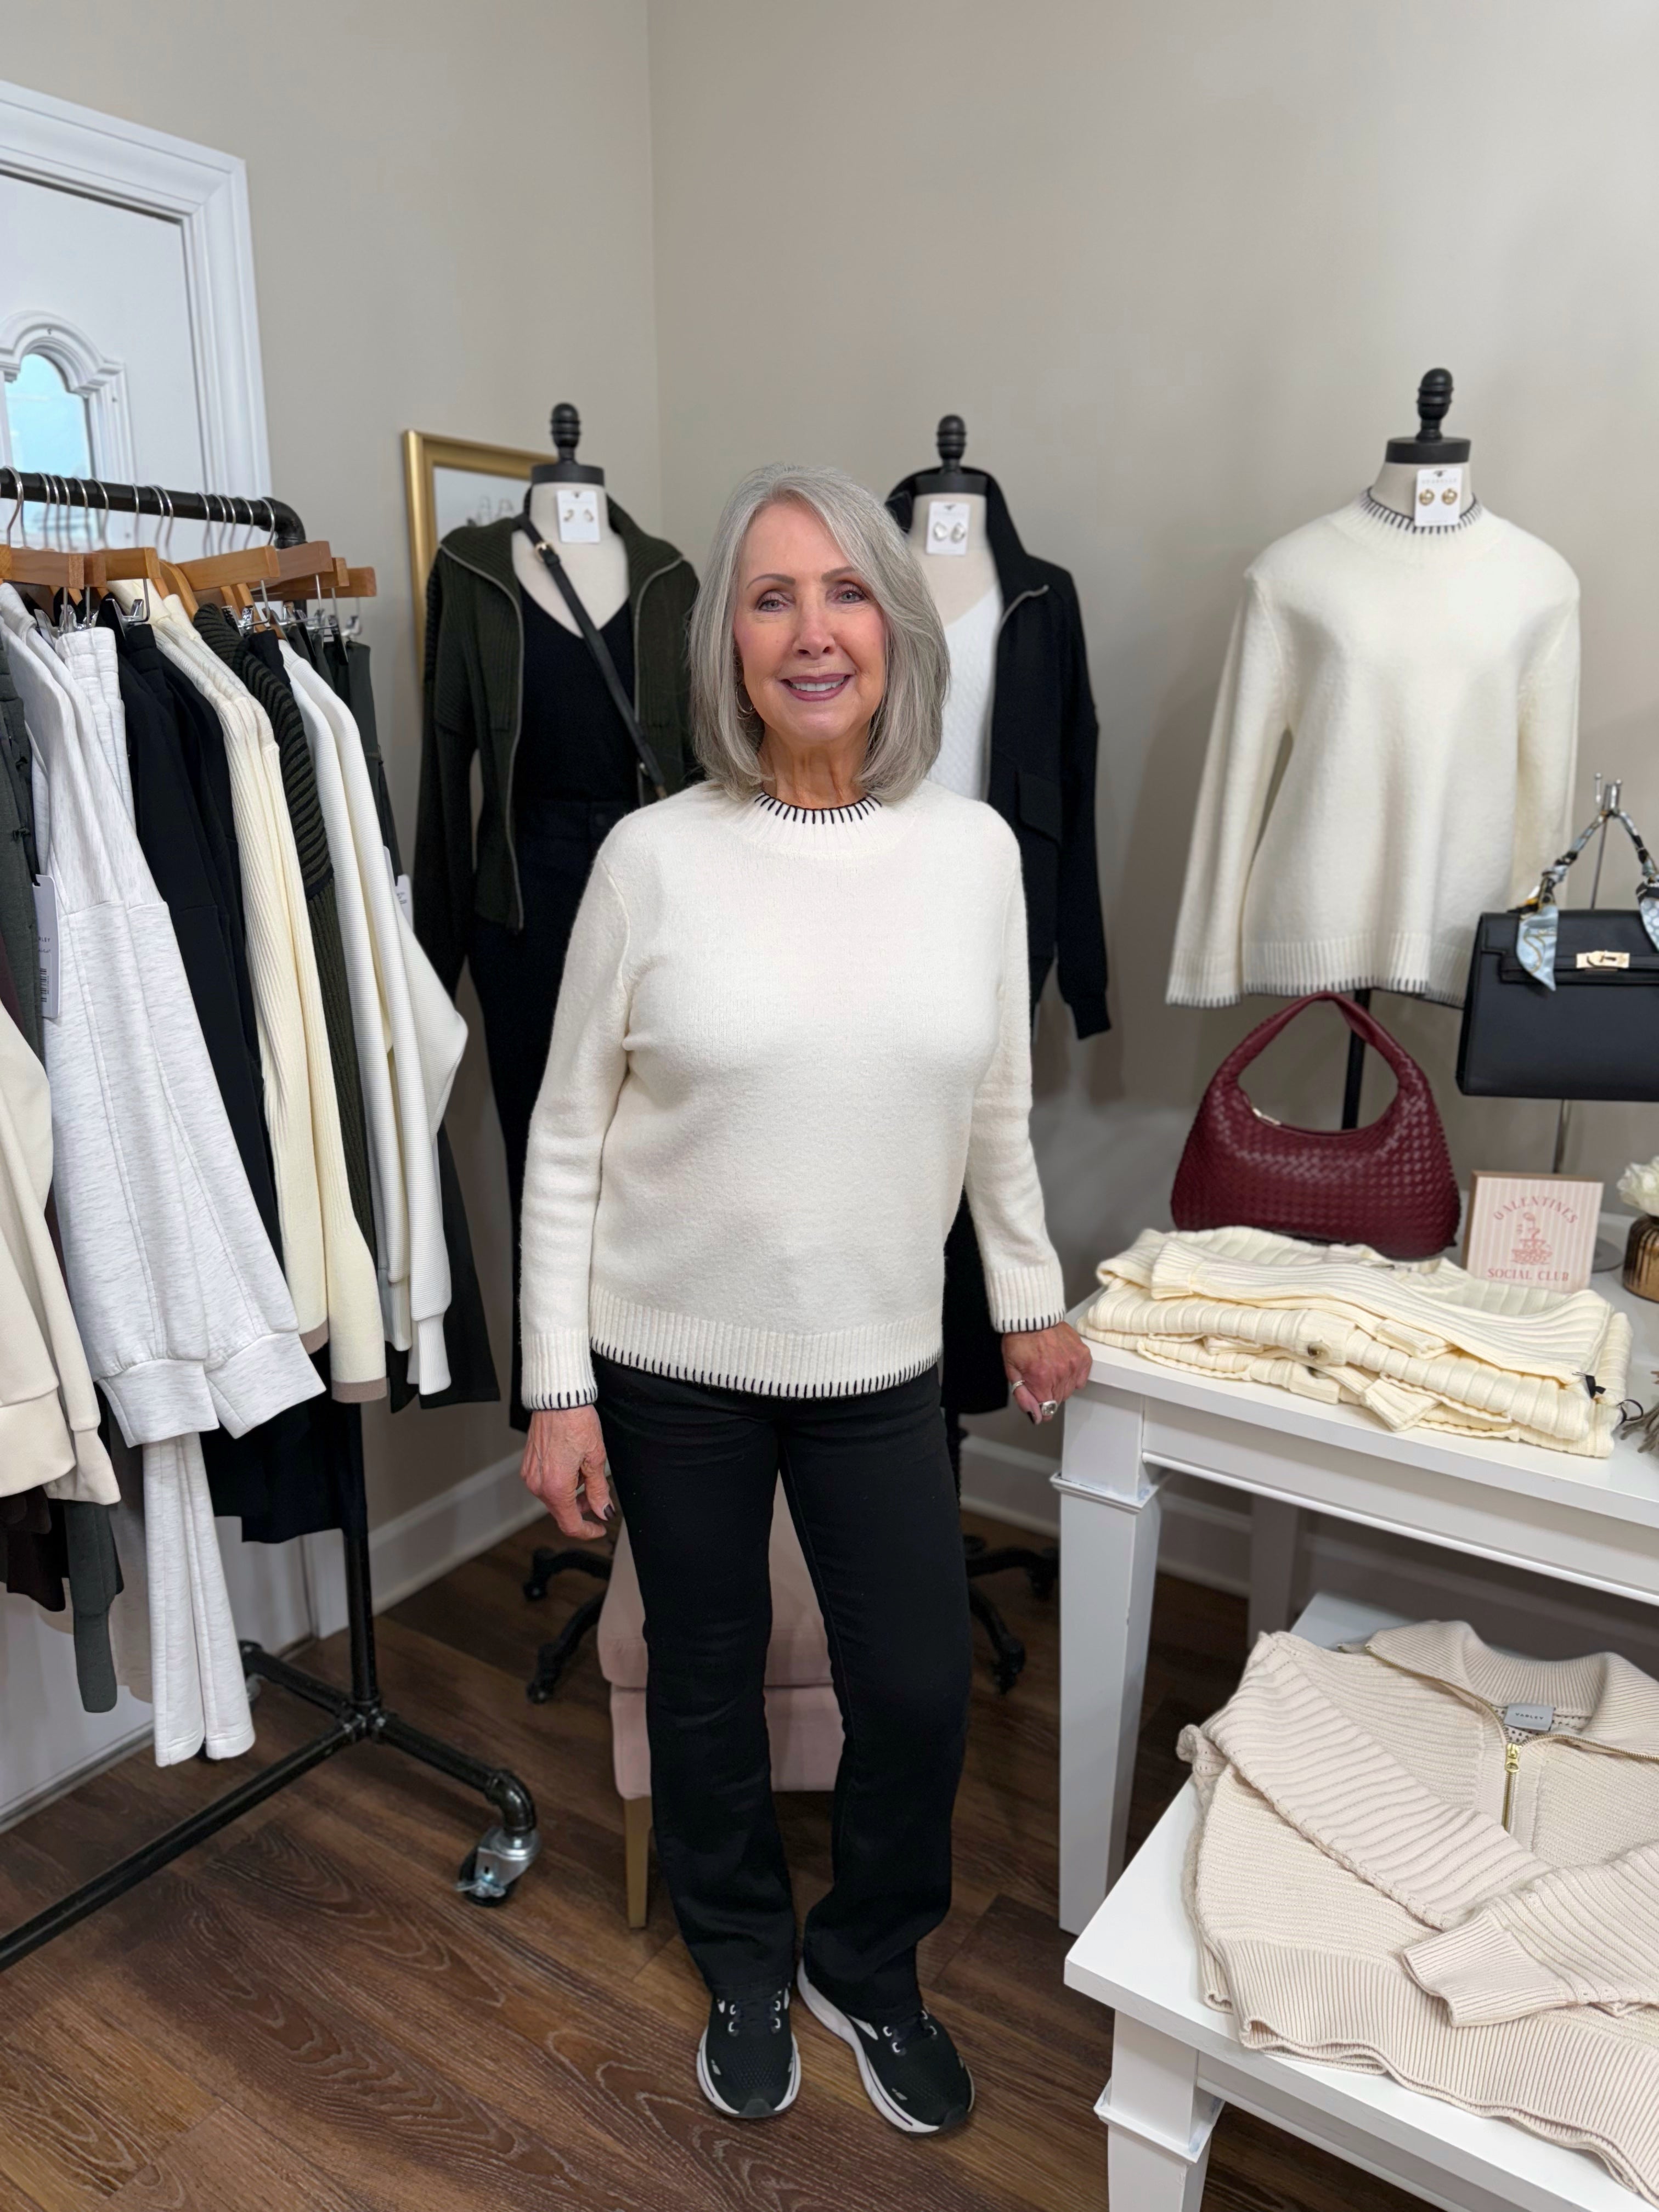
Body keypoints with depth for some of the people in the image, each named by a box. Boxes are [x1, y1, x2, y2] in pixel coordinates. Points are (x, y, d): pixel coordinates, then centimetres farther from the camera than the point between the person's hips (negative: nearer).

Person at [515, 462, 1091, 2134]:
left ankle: (867, 1965, 42)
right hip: (670, 1361, -1)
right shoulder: (652, 858, -11)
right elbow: (568, 1137, -6)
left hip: (879, 1365, 2)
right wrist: (558, 1386, -7)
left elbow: (998, 1112, 8)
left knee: (919, 1693, 8)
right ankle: (744, 1967, 47)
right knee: (707, 1681, 16)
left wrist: (1030, 1299, 14)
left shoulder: (975, 849, -4)